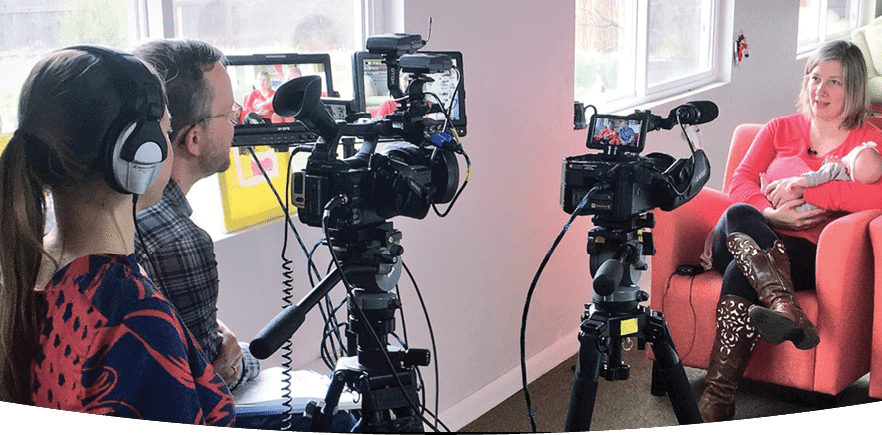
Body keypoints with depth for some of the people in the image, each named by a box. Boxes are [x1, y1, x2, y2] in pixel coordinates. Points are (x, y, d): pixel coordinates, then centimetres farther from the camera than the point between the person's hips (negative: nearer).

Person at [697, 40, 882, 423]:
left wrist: (803, 187, -12)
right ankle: (787, 310, -56)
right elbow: (740, 181, 10)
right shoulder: (781, 129, 23)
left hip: (805, 254, -3)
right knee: (741, 216, -35)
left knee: (741, 275, -36)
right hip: (745, 241, 3)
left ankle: (716, 403, -44)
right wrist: (770, 213, -11)